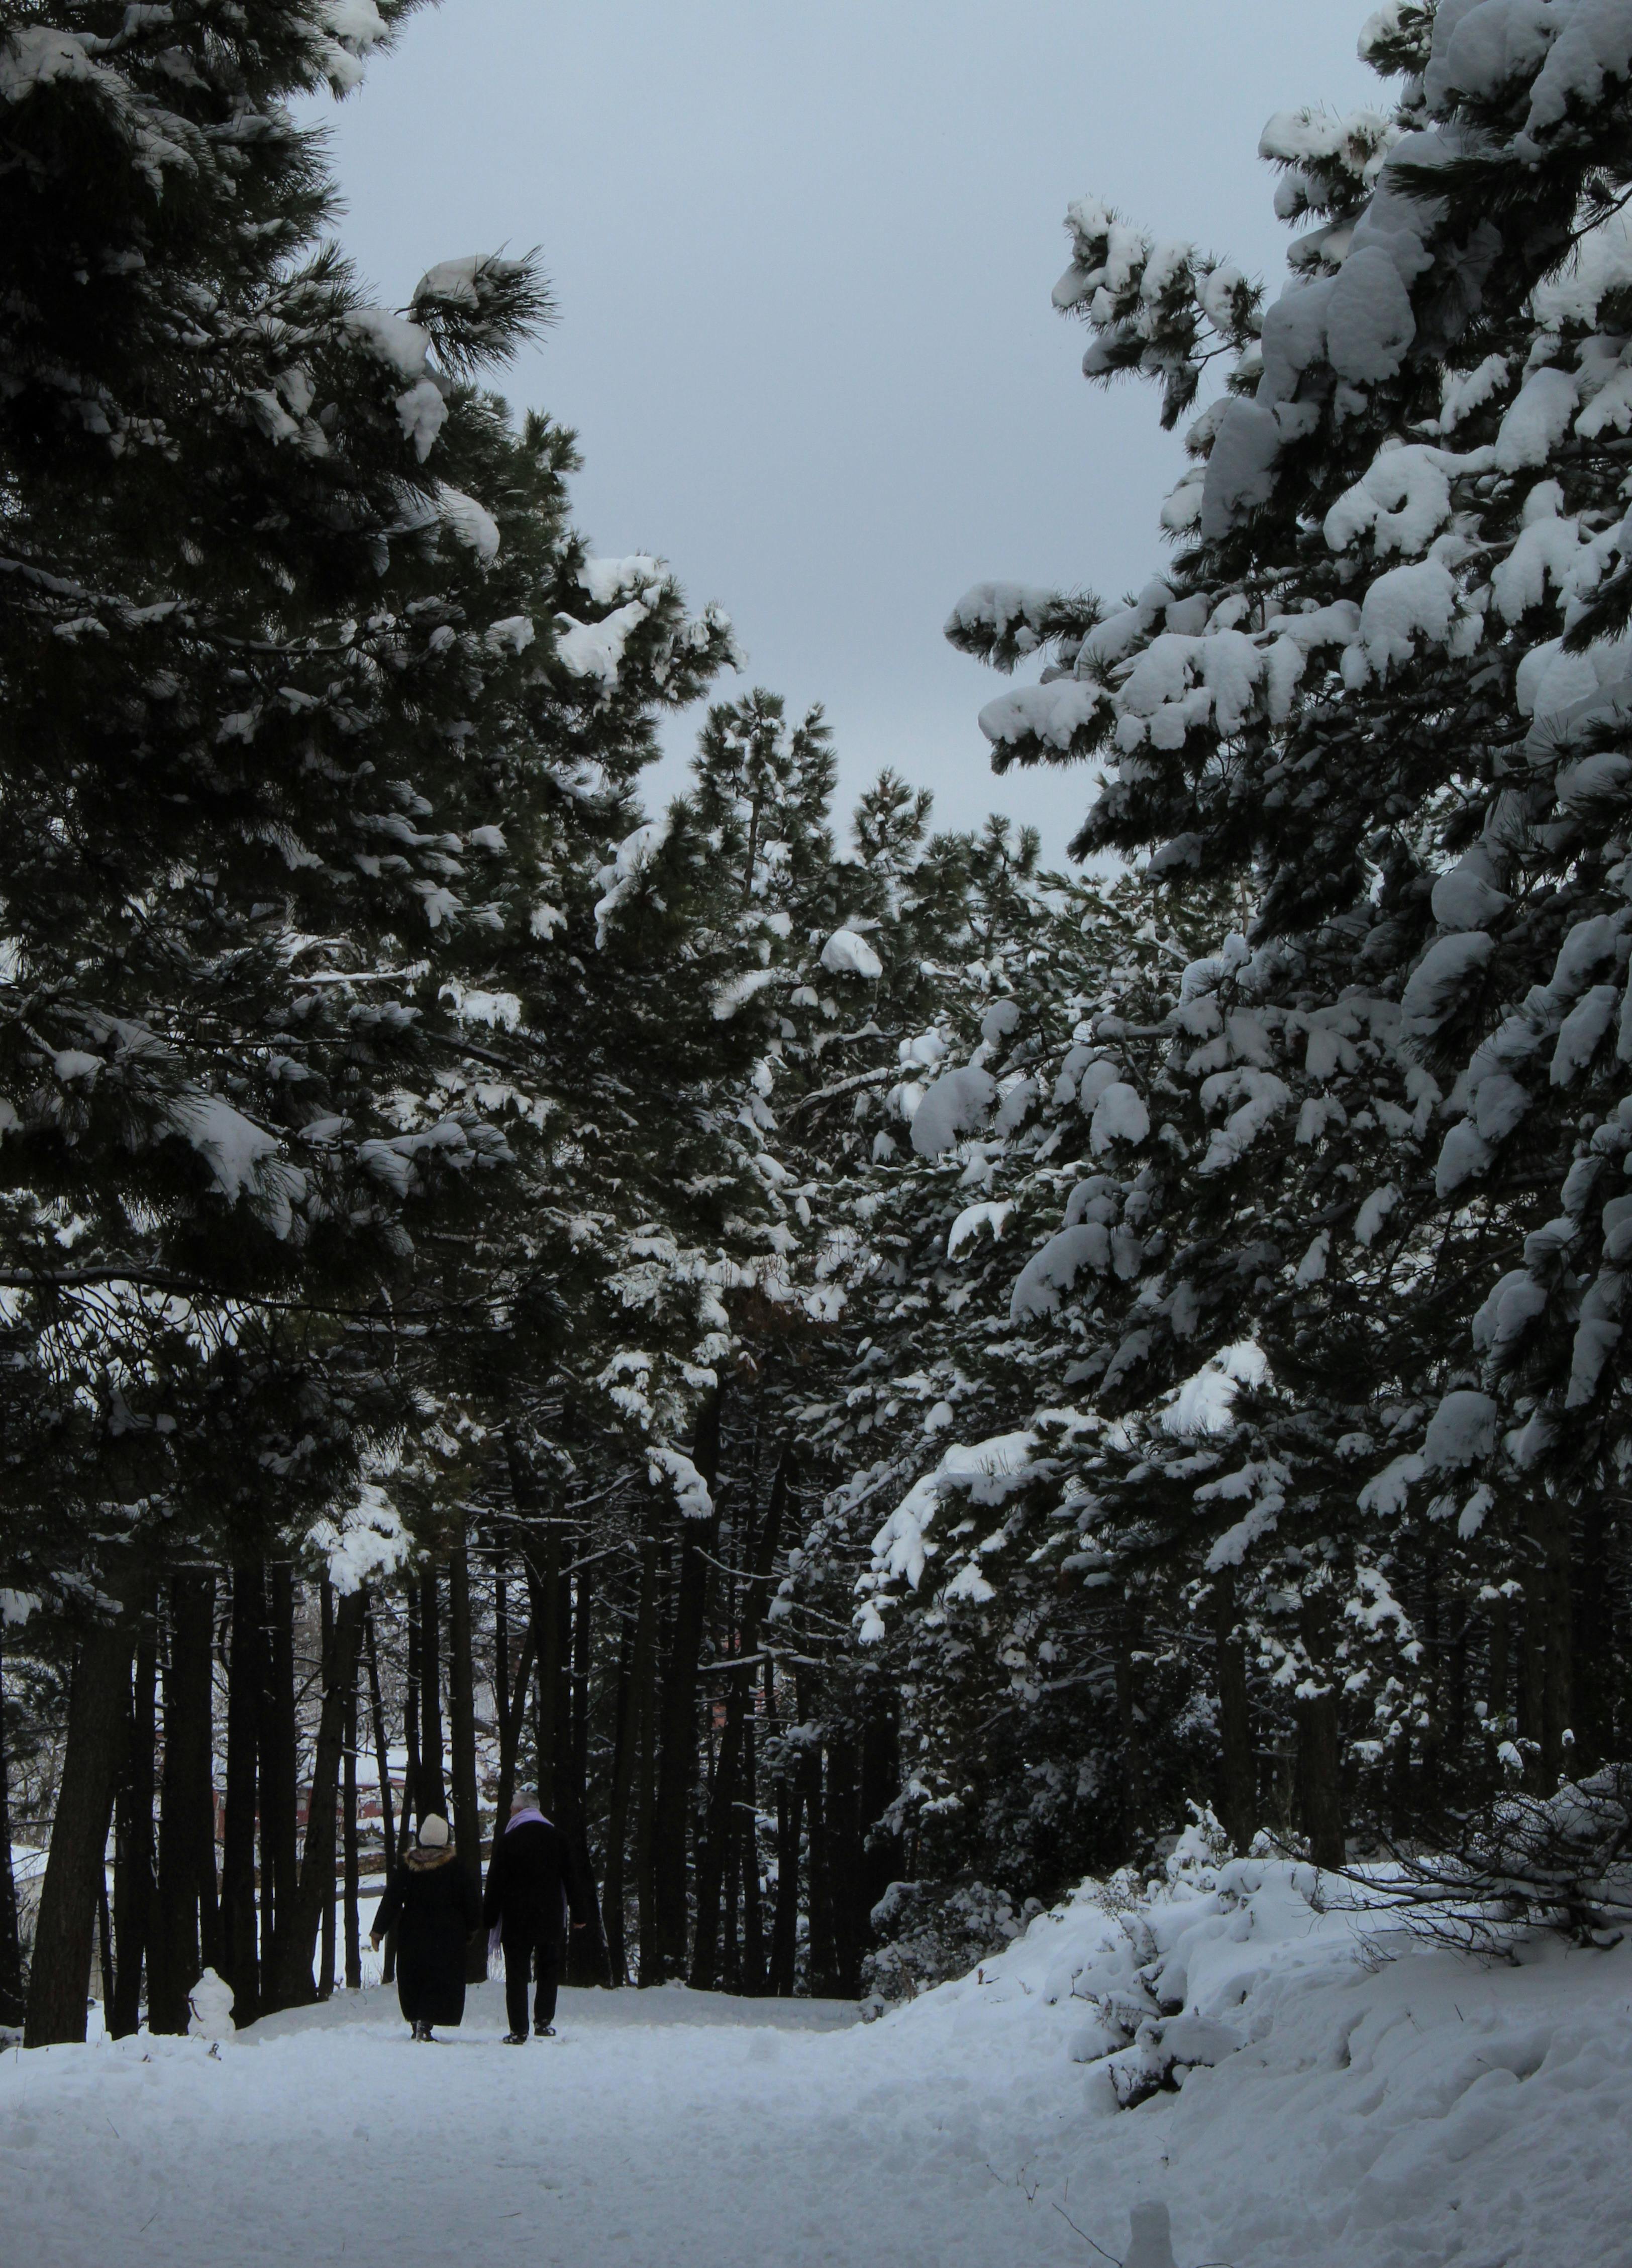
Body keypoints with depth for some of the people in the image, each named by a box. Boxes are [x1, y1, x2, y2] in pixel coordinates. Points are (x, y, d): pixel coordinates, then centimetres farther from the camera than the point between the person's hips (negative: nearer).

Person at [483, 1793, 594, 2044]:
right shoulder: (557, 1837, 5)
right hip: (550, 1920, 2)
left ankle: (518, 2031, -2)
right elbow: (573, 1878, 6)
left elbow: (495, 1883, -3)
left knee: (517, 1975, 2)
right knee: (549, 1970, 14)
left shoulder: (507, 1841, -3)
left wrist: (489, 1918, 4)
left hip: (516, 1921, -2)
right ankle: (544, 2021, 3)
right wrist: (580, 1913, 13)